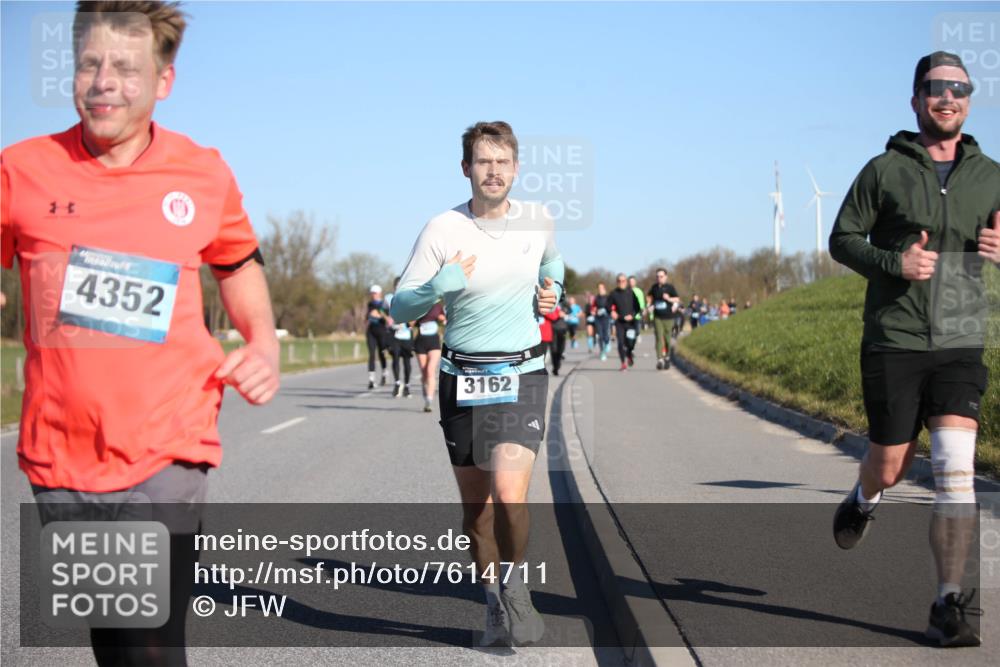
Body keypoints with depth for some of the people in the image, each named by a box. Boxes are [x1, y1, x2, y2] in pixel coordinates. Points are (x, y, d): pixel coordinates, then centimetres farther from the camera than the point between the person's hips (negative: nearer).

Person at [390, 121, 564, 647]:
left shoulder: (538, 220, 1)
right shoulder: (443, 229, -8)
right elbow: (400, 307, -6)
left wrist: (552, 292, 5)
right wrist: (439, 285, -25)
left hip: (522, 374, 0)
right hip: (461, 378, 0)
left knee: (508, 494, -18)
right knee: (475, 503, 9)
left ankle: (516, 584, 8)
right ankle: (495, 603, 28)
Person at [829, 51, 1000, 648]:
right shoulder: (885, 170, 0)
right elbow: (842, 239, 3)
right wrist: (893, 263, -15)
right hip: (894, 341, -1)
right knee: (890, 468, 7)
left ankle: (950, 607, -10)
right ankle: (865, 499, 46)